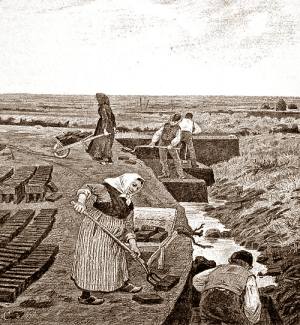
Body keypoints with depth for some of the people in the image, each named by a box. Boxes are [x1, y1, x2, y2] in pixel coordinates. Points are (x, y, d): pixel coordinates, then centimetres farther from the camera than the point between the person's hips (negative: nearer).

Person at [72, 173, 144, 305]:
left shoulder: (129, 205, 11)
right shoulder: (106, 189, -10)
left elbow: (128, 226, 12)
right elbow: (88, 188, -24)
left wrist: (132, 244, 1)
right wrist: (81, 201, -43)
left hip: (113, 238, 8)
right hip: (95, 232, -7)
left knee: (117, 258, 22)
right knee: (92, 260, -1)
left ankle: (122, 283, 46)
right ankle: (85, 296, 12)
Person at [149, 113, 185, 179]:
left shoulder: (177, 129, -5)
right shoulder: (165, 125, 3)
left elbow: (177, 138, -18)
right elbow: (158, 133, 2)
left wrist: (172, 145, -33)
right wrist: (153, 142, -9)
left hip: (171, 145, -3)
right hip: (162, 144, 3)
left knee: (176, 159, -6)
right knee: (163, 159, 8)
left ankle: (180, 174, 1)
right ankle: (166, 173, 22)